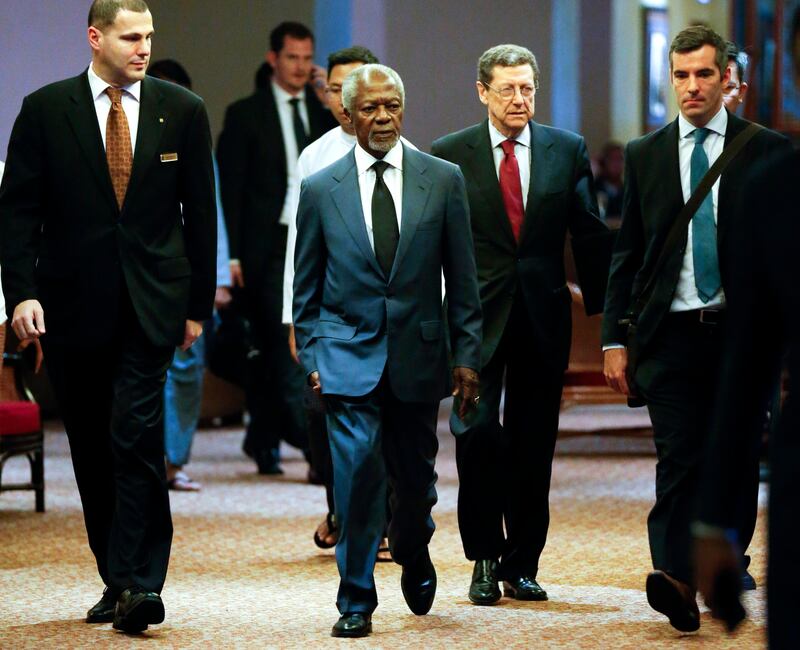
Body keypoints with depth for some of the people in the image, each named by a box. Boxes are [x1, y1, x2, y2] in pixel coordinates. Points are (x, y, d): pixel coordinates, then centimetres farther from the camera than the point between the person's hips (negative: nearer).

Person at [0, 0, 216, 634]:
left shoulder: (182, 111, 4)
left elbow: (200, 213, 9)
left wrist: (198, 304, 8)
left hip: (151, 304, -1)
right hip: (73, 303, 1)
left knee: (136, 438, -15)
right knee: (92, 451, 8)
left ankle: (137, 583, -15)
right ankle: (121, 579, 18)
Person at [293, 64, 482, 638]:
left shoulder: (443, 180, 3)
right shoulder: (320, 190, 3)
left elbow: (462, 279, 5)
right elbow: (306, 288, 8)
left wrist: (466, 354, 1)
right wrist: (311, 358, 2)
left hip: (417, 356, 1)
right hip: (348, 358, -1)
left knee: (416, 478, 12)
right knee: (357, 478, -9)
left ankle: (414, 555, 41)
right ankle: (356, 601, 0)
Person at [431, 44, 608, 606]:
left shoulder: (568, 150, 6)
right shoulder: (448, 155, 1)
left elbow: (589, 230, 10)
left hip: (543, 314, 2)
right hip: (476, 315, -2)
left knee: (533, 443, 6)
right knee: (478, 431, -12)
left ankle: (522, 564, 15)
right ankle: (485, 558, 2)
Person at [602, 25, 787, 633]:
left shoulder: (766, 150, 4)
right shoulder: (645, 155, 9)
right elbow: (626, 255, 11)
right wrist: (615, 338, 5)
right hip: (672, 332, 0)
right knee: (679, 459, -11)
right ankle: (677, 579, -22)